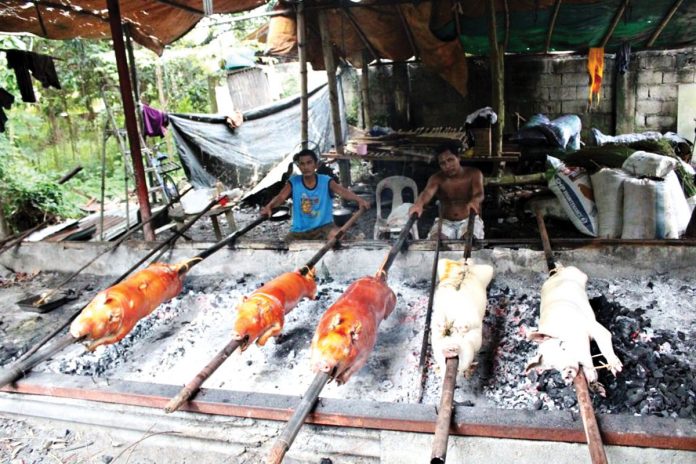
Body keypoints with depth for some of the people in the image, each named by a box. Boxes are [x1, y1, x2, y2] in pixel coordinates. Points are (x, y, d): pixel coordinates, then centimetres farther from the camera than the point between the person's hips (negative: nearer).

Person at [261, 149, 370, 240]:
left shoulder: (326, 181, -6)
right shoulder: (293, 182, -2)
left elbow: (342, 191, -20)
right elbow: (280, 197, -14)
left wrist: (359, 200, -40)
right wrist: (268, 207, -37)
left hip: (323, 227, -2)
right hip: (299, 231, 2)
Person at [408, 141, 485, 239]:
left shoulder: (474, 174, -6)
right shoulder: (437, 178, -4)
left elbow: (479, 194, -24)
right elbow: (428, 192, -26)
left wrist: (473, 202, -52)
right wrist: (419, 204, -52)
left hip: (469, 220, -1)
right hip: (446, 222, 1)